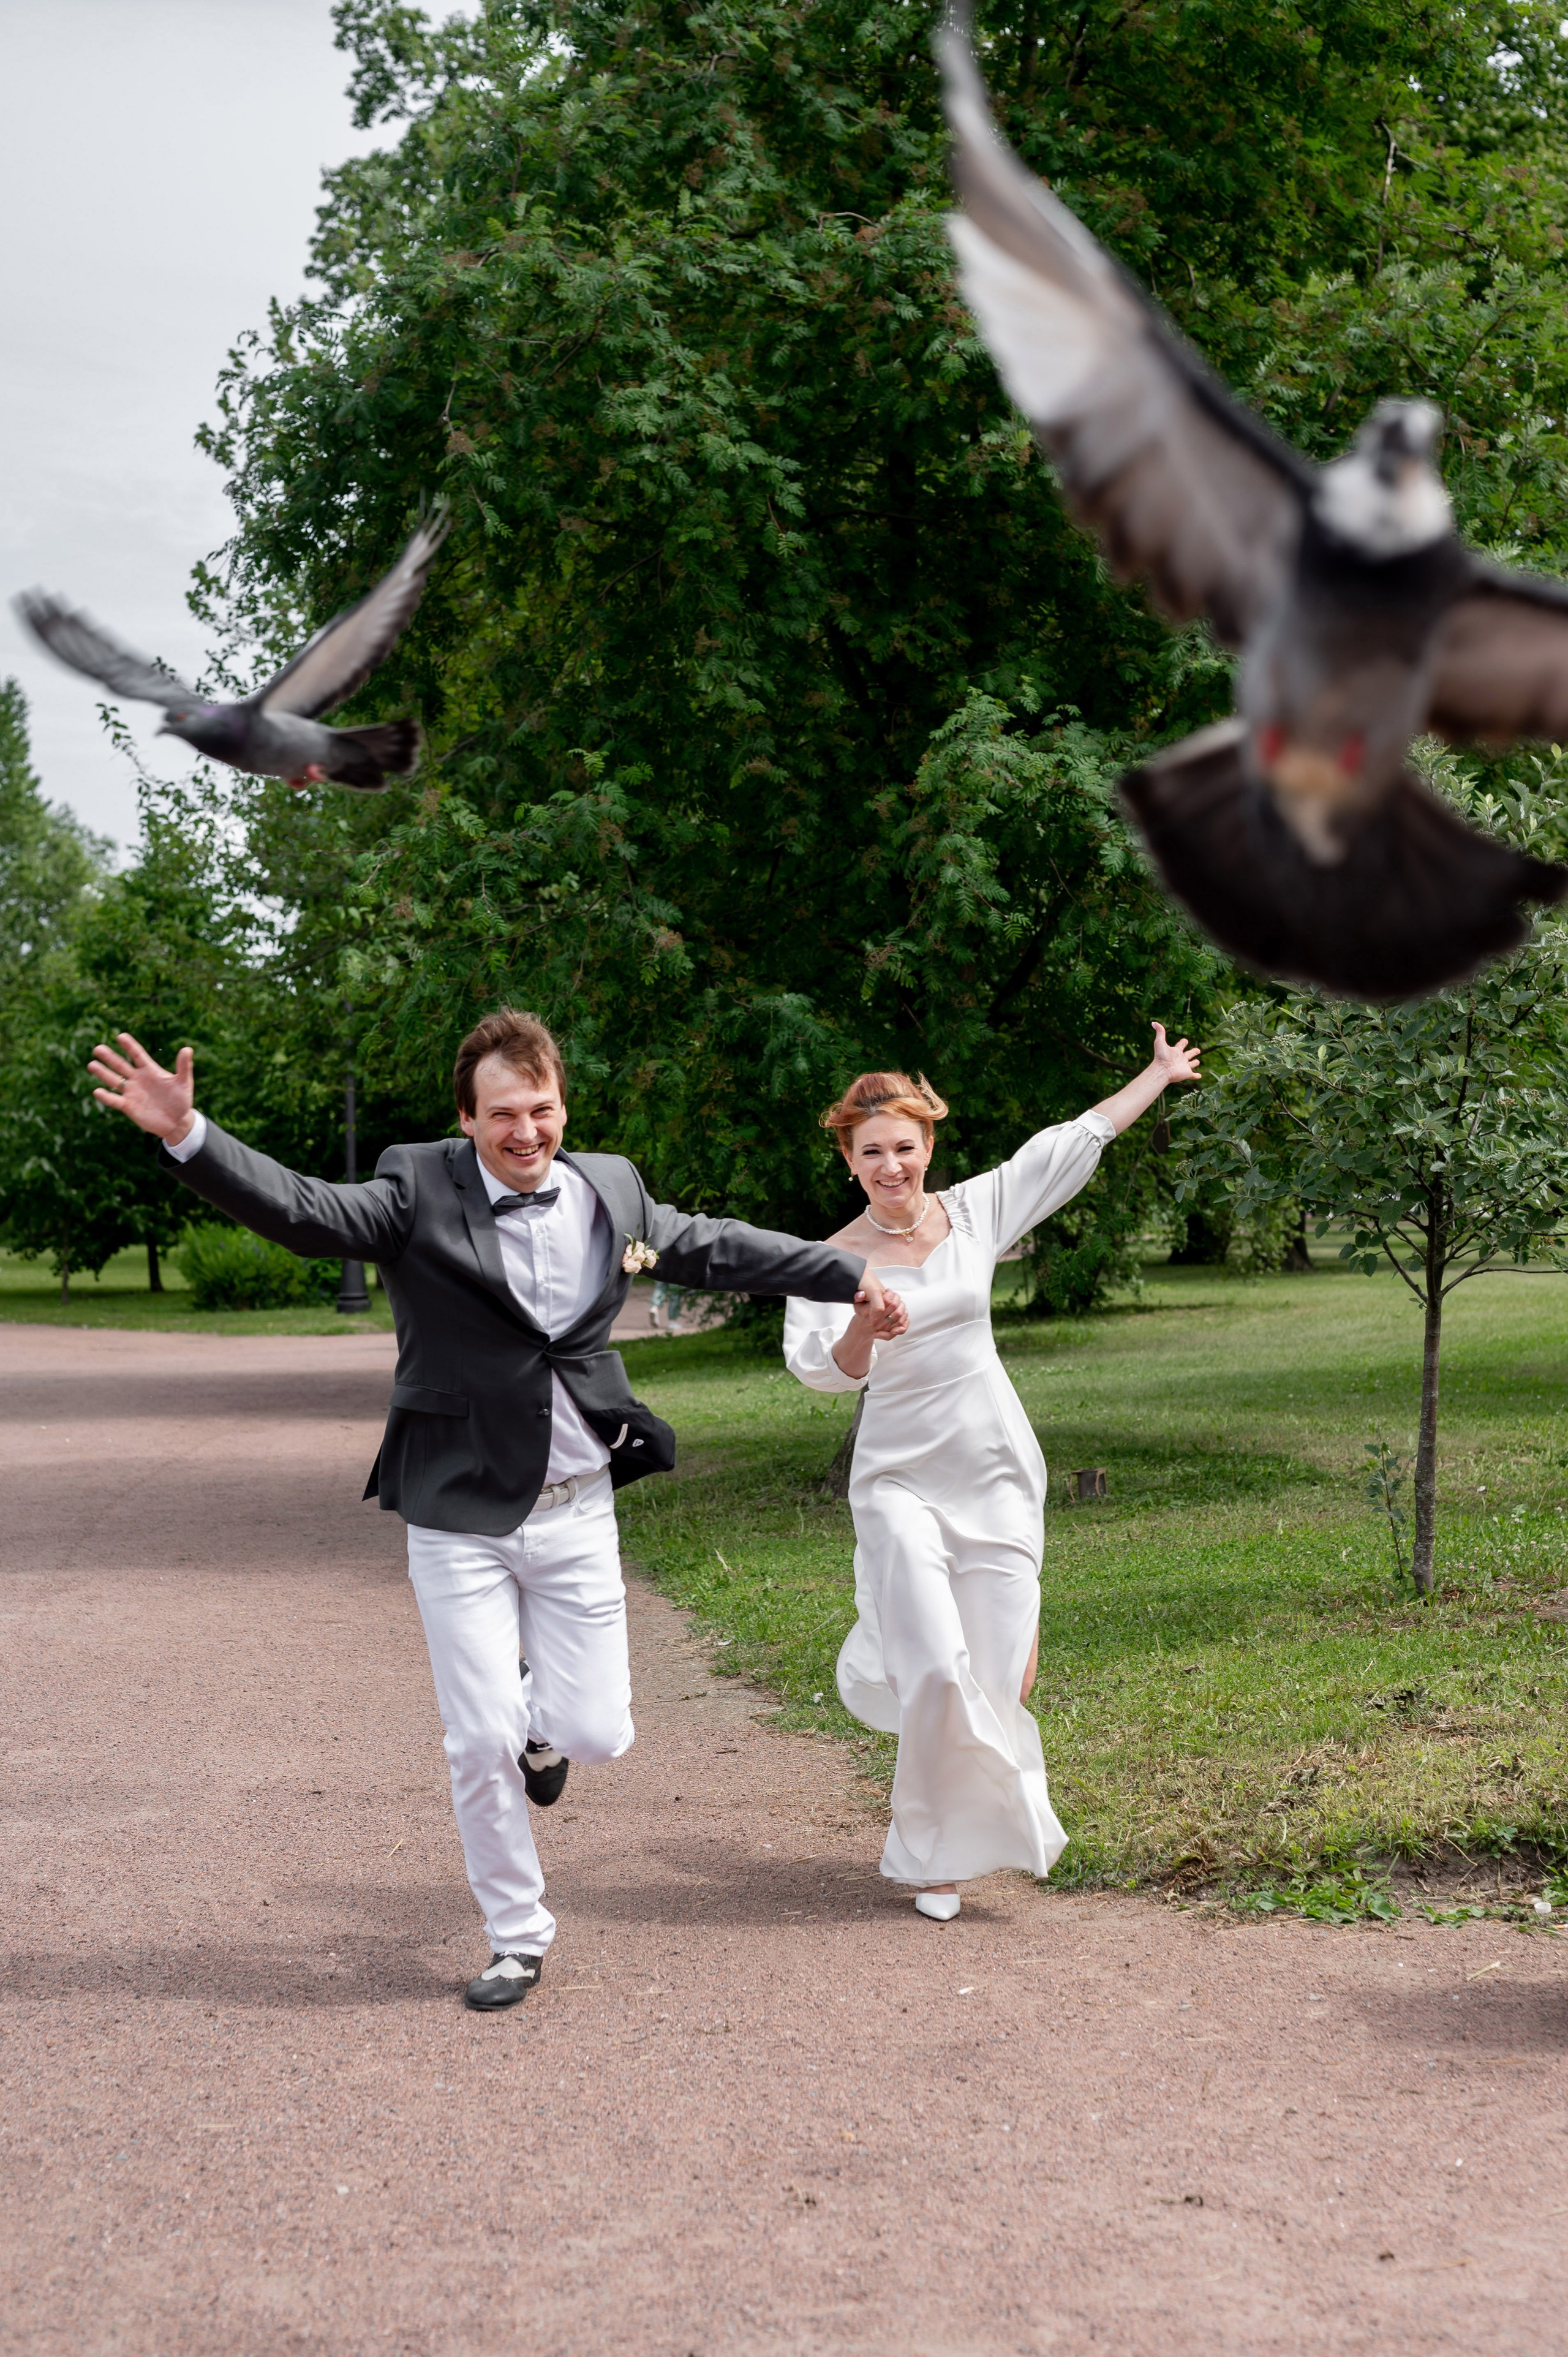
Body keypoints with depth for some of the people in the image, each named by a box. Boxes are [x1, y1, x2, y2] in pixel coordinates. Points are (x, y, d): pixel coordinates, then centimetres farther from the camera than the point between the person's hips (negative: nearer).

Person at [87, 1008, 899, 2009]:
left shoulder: (611, 1189, 2)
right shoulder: (419, 1191, -10)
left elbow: (717, 1249, 15)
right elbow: (301, 1208, -23)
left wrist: (849, 1276, 21)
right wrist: (187, 1135, -39)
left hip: (576, 1511, 3)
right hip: (460, 1517, -3)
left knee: (596, 1734, 2)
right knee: (482, 1744, 0)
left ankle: (541, 1726, 40)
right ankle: (518, 1938, 21)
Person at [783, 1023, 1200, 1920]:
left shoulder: (975, 1210, 1)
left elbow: (1077, 1140, 10)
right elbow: (823, 1368, -22)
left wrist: (1161, 1073, 18)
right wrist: (863, 1326, -43)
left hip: (995, 1467, 3)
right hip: (902, 1477, -3)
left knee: (1003, 1673, 2)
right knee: (937, 1670, -12)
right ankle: (937, 1853, 11)